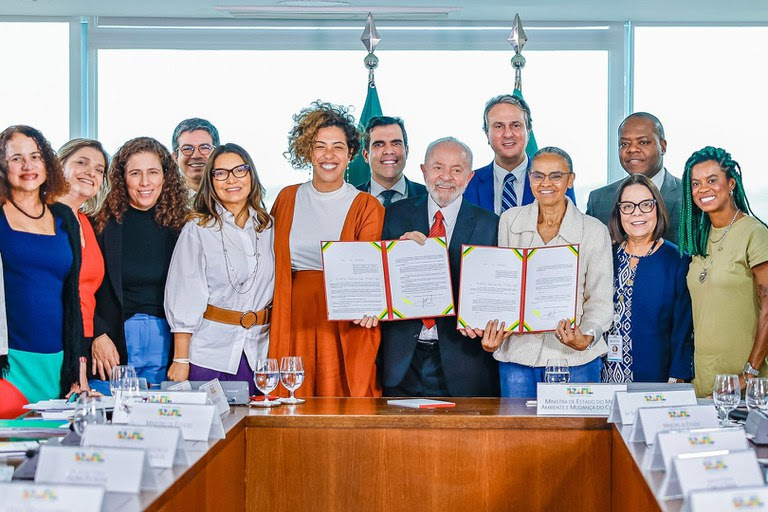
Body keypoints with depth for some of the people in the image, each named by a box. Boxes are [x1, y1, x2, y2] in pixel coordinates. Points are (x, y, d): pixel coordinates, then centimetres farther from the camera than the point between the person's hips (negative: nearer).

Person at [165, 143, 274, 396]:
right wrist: (181, 359, -9)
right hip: (208, 352, -3)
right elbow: (183, 299, -4)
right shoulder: (197, 229, -1)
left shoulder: (268, 226, 10)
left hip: (259, 349, 3)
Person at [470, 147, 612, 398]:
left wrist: (586, 338, -17)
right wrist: (491, 332, -4)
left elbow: (600, 300, 1)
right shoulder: (510, 221, 7)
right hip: (518, 352, 2)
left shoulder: (594, 231, 0)